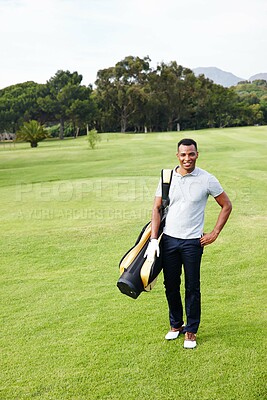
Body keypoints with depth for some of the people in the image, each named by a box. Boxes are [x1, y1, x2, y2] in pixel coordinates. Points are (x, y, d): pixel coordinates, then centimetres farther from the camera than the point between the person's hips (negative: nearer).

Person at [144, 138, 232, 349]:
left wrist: (215, 234, -1)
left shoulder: (207, 180, -5)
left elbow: (226, 206, 4)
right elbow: (157, 208, 6)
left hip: (193, 242, -3)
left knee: (192, 288, 4)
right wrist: (153, 239, -2)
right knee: (171, 285, 11)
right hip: (168, 239, 3)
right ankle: (176, 325, 30)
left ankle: (191, 331, 19)